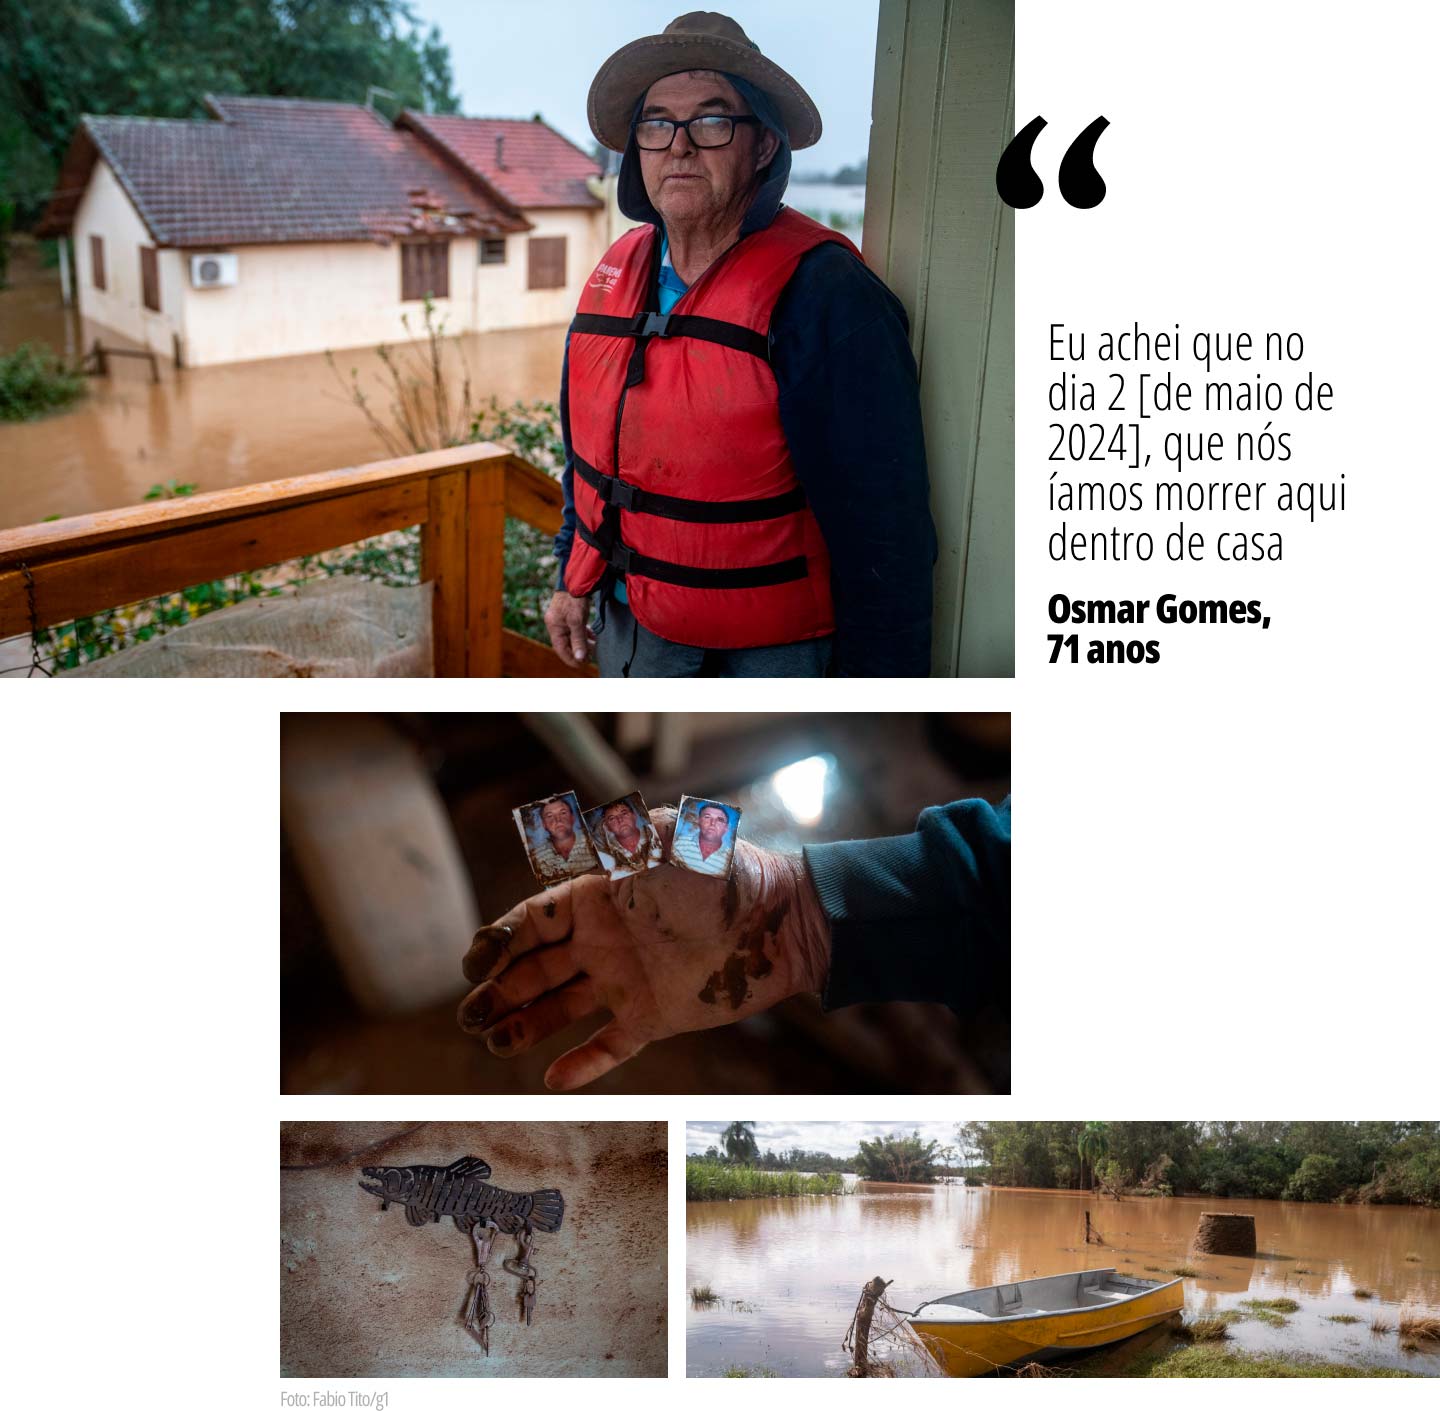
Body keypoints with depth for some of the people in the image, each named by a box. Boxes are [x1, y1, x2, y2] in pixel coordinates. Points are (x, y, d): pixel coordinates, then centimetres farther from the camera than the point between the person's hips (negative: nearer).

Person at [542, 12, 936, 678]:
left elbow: (882, 526, -20)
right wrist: (572, 578, 16)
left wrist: (874, 690, -18)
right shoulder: (616, 273, 2)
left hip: (764, 651, -6)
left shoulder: (824, 296, -20)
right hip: (625, 626, 6)